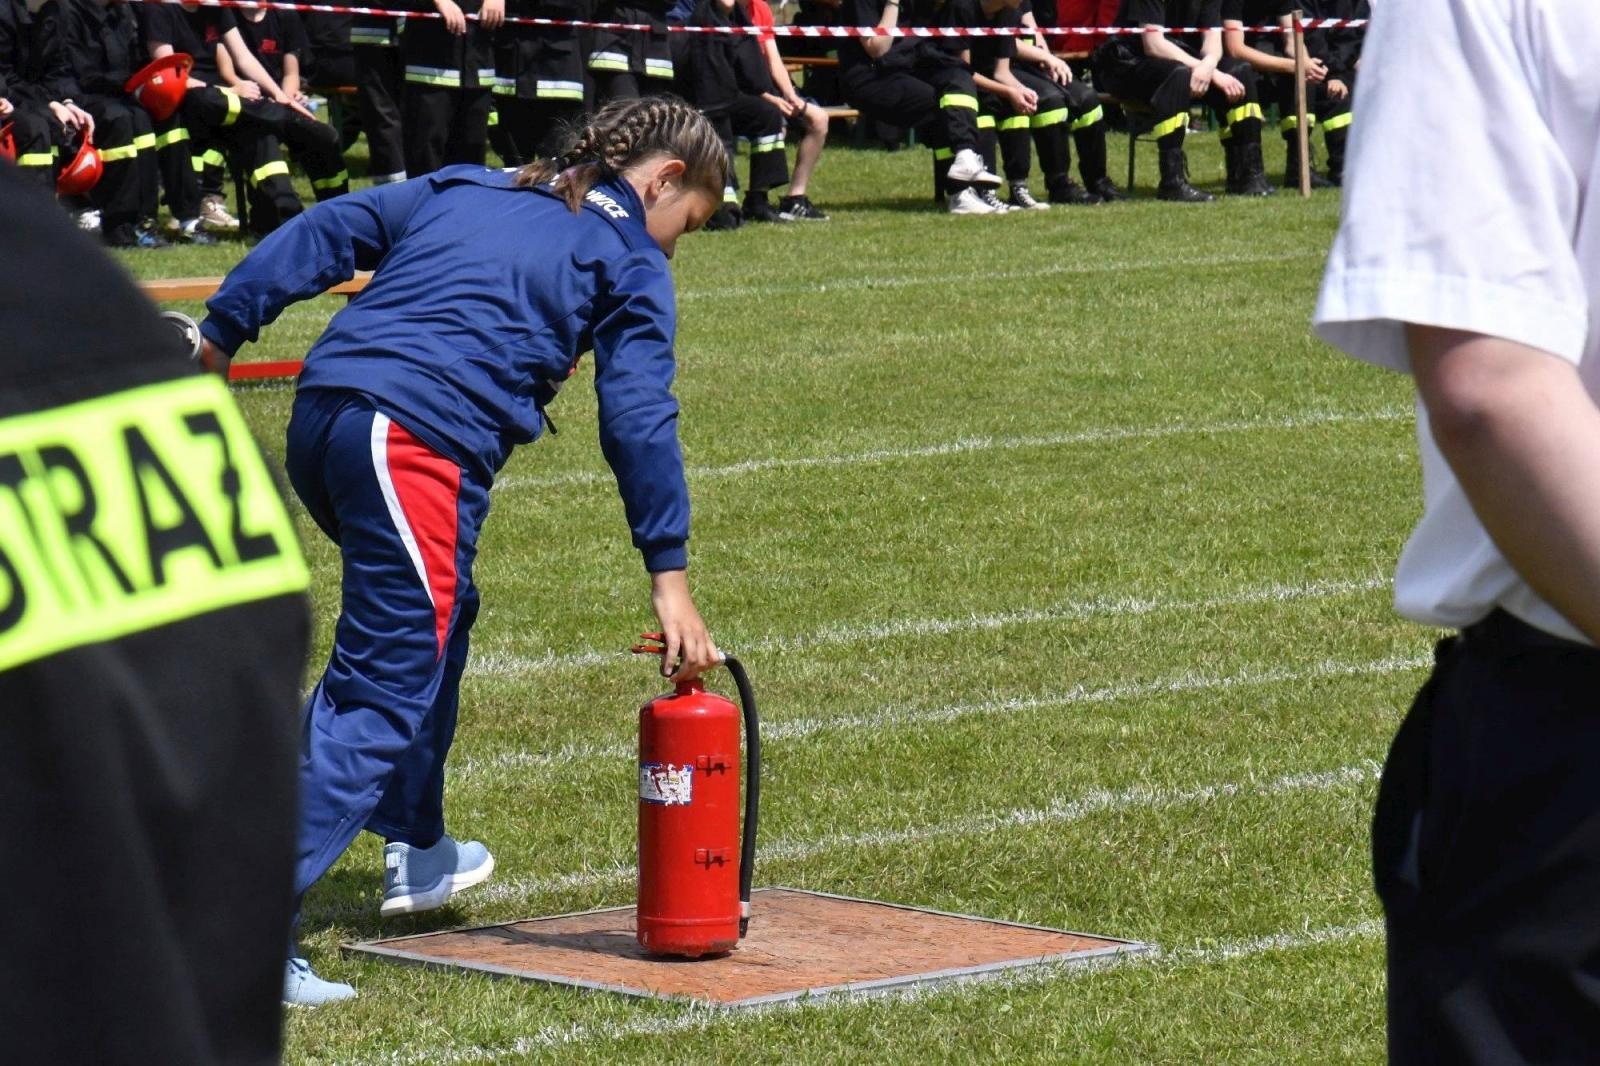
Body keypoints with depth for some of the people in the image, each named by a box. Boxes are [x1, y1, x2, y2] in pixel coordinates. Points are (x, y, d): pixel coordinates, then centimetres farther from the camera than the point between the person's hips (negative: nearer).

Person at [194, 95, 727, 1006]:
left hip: (322, 413, 8)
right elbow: (640, 416, 1)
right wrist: (669, 572, -1)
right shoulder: (628, 262, 10)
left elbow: (323, 235, 20)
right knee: (386, 686, -10)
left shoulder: (459, 188, 27)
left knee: (435, 621, 31)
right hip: (419, 443, -8)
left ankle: (418, 851, 42)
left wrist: (222, 334, 20)